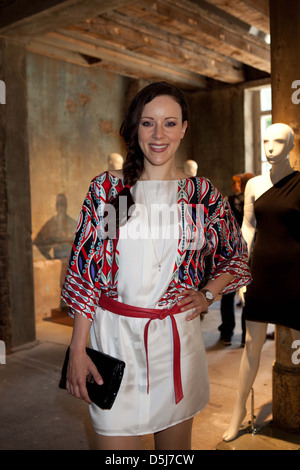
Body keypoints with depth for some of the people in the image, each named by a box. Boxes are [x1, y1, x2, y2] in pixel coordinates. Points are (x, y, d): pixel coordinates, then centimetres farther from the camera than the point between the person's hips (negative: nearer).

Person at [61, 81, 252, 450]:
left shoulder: (203, 194, 1)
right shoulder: (105, 188, -2)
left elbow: (237, 255, 15)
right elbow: (82, 271, -3)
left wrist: (206, 294, -1)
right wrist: (77, 351, -6)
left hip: (178, 336, 2)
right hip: (114, 334, -1)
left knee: (176, 445, 19)